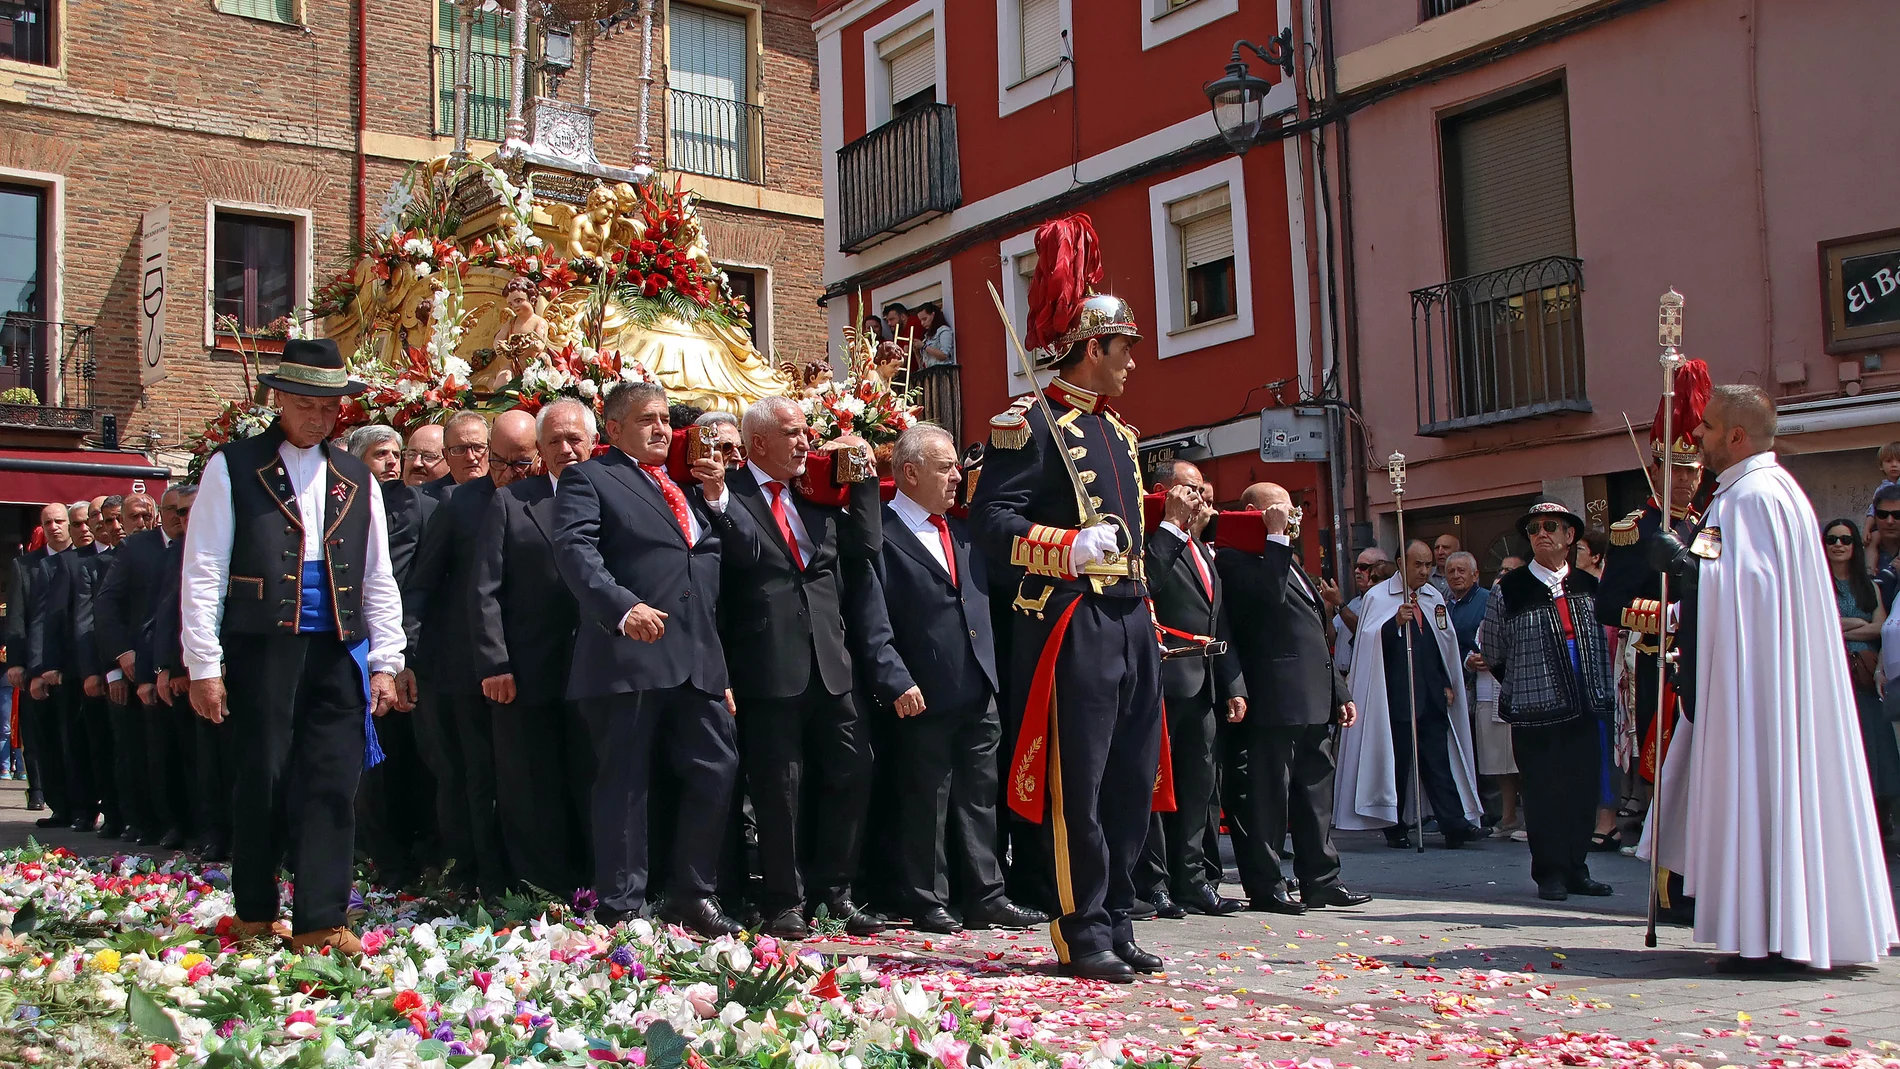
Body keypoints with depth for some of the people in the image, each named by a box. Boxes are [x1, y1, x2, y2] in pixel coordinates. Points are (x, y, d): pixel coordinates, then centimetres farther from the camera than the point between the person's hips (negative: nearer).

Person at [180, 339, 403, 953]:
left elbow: (379, 579, 16)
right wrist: (204, 666, -6)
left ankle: (320, 921, 3)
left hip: (338, 650, 3)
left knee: (333, 784, -2)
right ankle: (255, 914, 19)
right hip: (261, 648, -3)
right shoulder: (233, 468, 4)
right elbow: (202, 573, -1)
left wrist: (386, 662, 8)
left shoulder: (357, 480, 15)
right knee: (264, 781, 2)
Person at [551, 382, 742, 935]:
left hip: (698, 660, 6)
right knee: (626, 781, 0)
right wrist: (623, 606, -28)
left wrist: (718, 498, 7)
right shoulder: (588, 479, 3)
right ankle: (619, 909, 9)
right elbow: (575, 551, -13)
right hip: (628, 657, -6)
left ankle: (690, 895, 17)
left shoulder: (690, 486, 24)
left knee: (716, 769, 4)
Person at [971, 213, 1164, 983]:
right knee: (1076, 787, -4)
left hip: (1131, 624, 9)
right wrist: (1070, 548, -28)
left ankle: (1116, 926, 19)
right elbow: (991, 522, -14)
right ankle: (1084, 936, 5)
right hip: (1071, 627, -9)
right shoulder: (1030, 424, -6)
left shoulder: (1118, 433, 21)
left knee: (1131, 786, 10)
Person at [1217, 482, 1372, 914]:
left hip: (1314, 701, 9)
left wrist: (1339, 693, 23)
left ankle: (1321, 881, 20)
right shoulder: (1235, 558, -4)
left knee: (1316, 791, 13)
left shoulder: (1291, 564, 25)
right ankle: (1265, 887, 2)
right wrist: (1276, 538, -16)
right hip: (1274, 698, -9)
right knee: (1268, 793, -5)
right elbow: (1268, 594, -25)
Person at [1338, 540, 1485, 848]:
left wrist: (1448, 684, 12)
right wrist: (1396, 622, -27)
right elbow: (1369, 641, -12)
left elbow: (1447, 645, 20)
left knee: (1439, 761, 1)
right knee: (1396, 761, -1)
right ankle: (1395, 827, 8)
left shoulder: (1435, 597, 15)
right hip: (1396, 696, -4)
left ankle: (1456, 824, -3)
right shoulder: (1377, 597, -2)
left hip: (1432, 695, 4)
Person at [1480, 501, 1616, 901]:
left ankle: (1576, 869, 16)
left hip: (1586, 708, 4)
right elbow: (1493, 655, 6)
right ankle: (1550, 873, 8)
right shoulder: (1510, 591, -1)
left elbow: (1603, 643, 19)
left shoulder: (1589, 587, 11)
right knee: (1544, 793, -1)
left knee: (1584, 791, 5)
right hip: (1536, 713, -3)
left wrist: (1604, 695, 14)